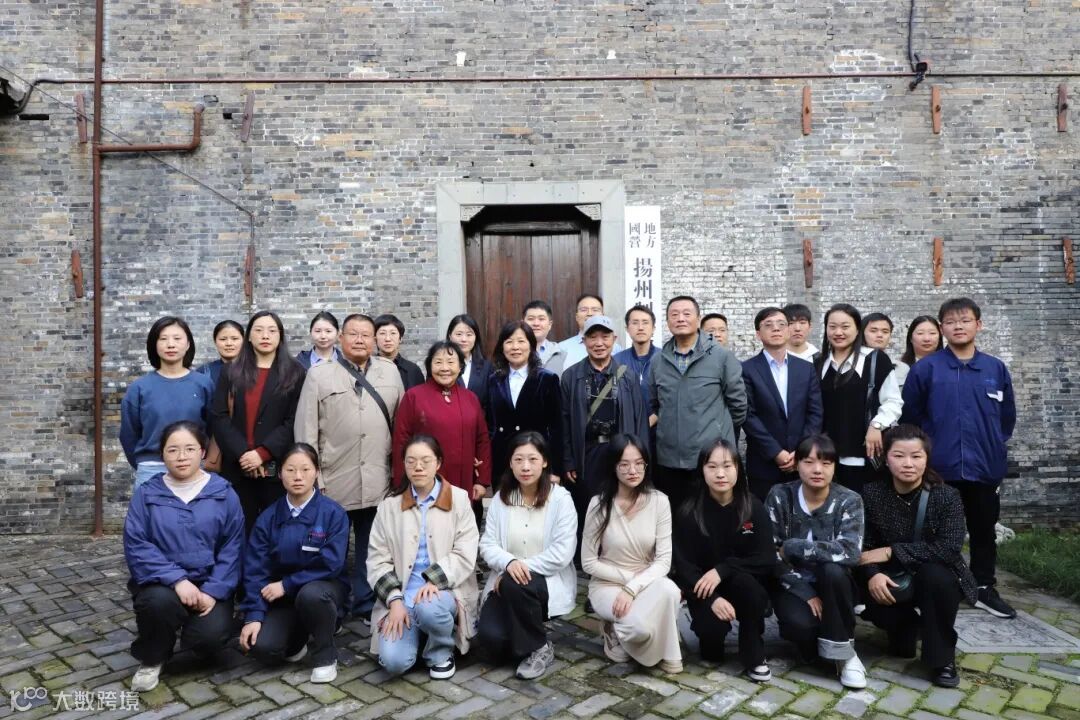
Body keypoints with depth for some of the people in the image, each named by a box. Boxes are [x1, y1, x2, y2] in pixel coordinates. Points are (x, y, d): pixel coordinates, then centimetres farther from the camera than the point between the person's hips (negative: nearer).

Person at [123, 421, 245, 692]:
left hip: (209, 585, 0)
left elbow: (232, 548, -4)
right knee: (160, 602, -33)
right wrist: (177, 579, -22)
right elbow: (136, 546, -9)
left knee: (212, 635, -23)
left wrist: (213, 591, -16)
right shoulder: (146, 494, -1)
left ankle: (193, 629, 16)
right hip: (162, 583, 0)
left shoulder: (224, 494, -1)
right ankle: (151, 660, -1)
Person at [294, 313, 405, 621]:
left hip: (378, 482, 2)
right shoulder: (319, 374, 0)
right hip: (334, 482, -2)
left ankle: (367, 607, 28)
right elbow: (306, 431, -2)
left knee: (371, 549, 12)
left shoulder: (390, 371, 7)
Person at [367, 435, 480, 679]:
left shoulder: (459, 499, 1)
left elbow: (465, 555, -6)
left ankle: (441, 652, -2)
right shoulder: (390, 504, 6)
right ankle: (413, 632, 13)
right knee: (393, 661, -22)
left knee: (429, 609, -36)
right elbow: (377, 559, 2)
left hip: (443, 591, -1)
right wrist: (395, 600, -12)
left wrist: (434, 581, -22)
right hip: (402, 596, 1)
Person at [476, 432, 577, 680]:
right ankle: (520, 641, 15)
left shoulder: (561, 498, -8)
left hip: (549, 582, -3)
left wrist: (523, 567, -19)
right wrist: (509, 563, -24)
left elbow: (562, 553, -15)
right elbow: (487, 544, -3)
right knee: (489, 636, -23)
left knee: (514, 583, -35)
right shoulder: (500, 498, 3)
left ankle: (539, 648, -9)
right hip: (506, 583, 3)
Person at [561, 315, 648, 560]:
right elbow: (565, 420, 1)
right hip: (585, 454, 0)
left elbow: (639, 419, 3)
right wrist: (567, 461, -3)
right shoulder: (571, 375, 2)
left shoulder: (627, 376, 3)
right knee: (585, 512, 5)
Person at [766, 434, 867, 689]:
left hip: (832, 585, 1)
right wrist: (805, 593, -22)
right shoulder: (780, 496, -10)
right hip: (793, 585, 0)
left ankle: (844, 653, -13)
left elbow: (850, 552, -26)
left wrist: (793, 547, -23)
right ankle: (813, 645, 6)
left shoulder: (849, 501, -10)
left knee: (833, 570, -34)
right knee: (800, 623, -33)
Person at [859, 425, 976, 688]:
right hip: (893, 579, 2)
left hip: (936, 577, -1)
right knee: (874, 600, -29)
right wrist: (873, 574, -29)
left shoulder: (947, 496, -16)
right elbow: (863, 546, -8)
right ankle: (906, 626, 12)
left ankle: (943, 658, -11)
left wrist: (891, 552, -27)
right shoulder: (871, 493, -9)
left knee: (934, 576, -35)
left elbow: (949, 549, -26)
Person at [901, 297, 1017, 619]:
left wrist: (993, 447, 12)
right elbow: (910, 415, 0)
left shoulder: (996, 369, 4)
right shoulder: (924, 368, -5)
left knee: (984, 530, 14)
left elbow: (1007, 416, 14)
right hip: (939, 468, -3)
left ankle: (984, 588, 29)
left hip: (986, 467, 3)